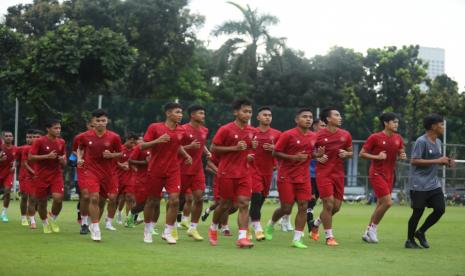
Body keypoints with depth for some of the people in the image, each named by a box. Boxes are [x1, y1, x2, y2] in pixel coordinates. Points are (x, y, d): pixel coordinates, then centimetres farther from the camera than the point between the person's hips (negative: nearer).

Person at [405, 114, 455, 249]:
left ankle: (420, 232, 19)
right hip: (419, 185, -8)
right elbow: (414, 161, -22)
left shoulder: (438, 142, 12)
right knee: (418, 211, -2)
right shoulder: (421, 141, -14)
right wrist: (437, 161, -23)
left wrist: (447, 162, 2)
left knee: (440, 209, 1)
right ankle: (410, 240, 15)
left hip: (433, 183, 8)